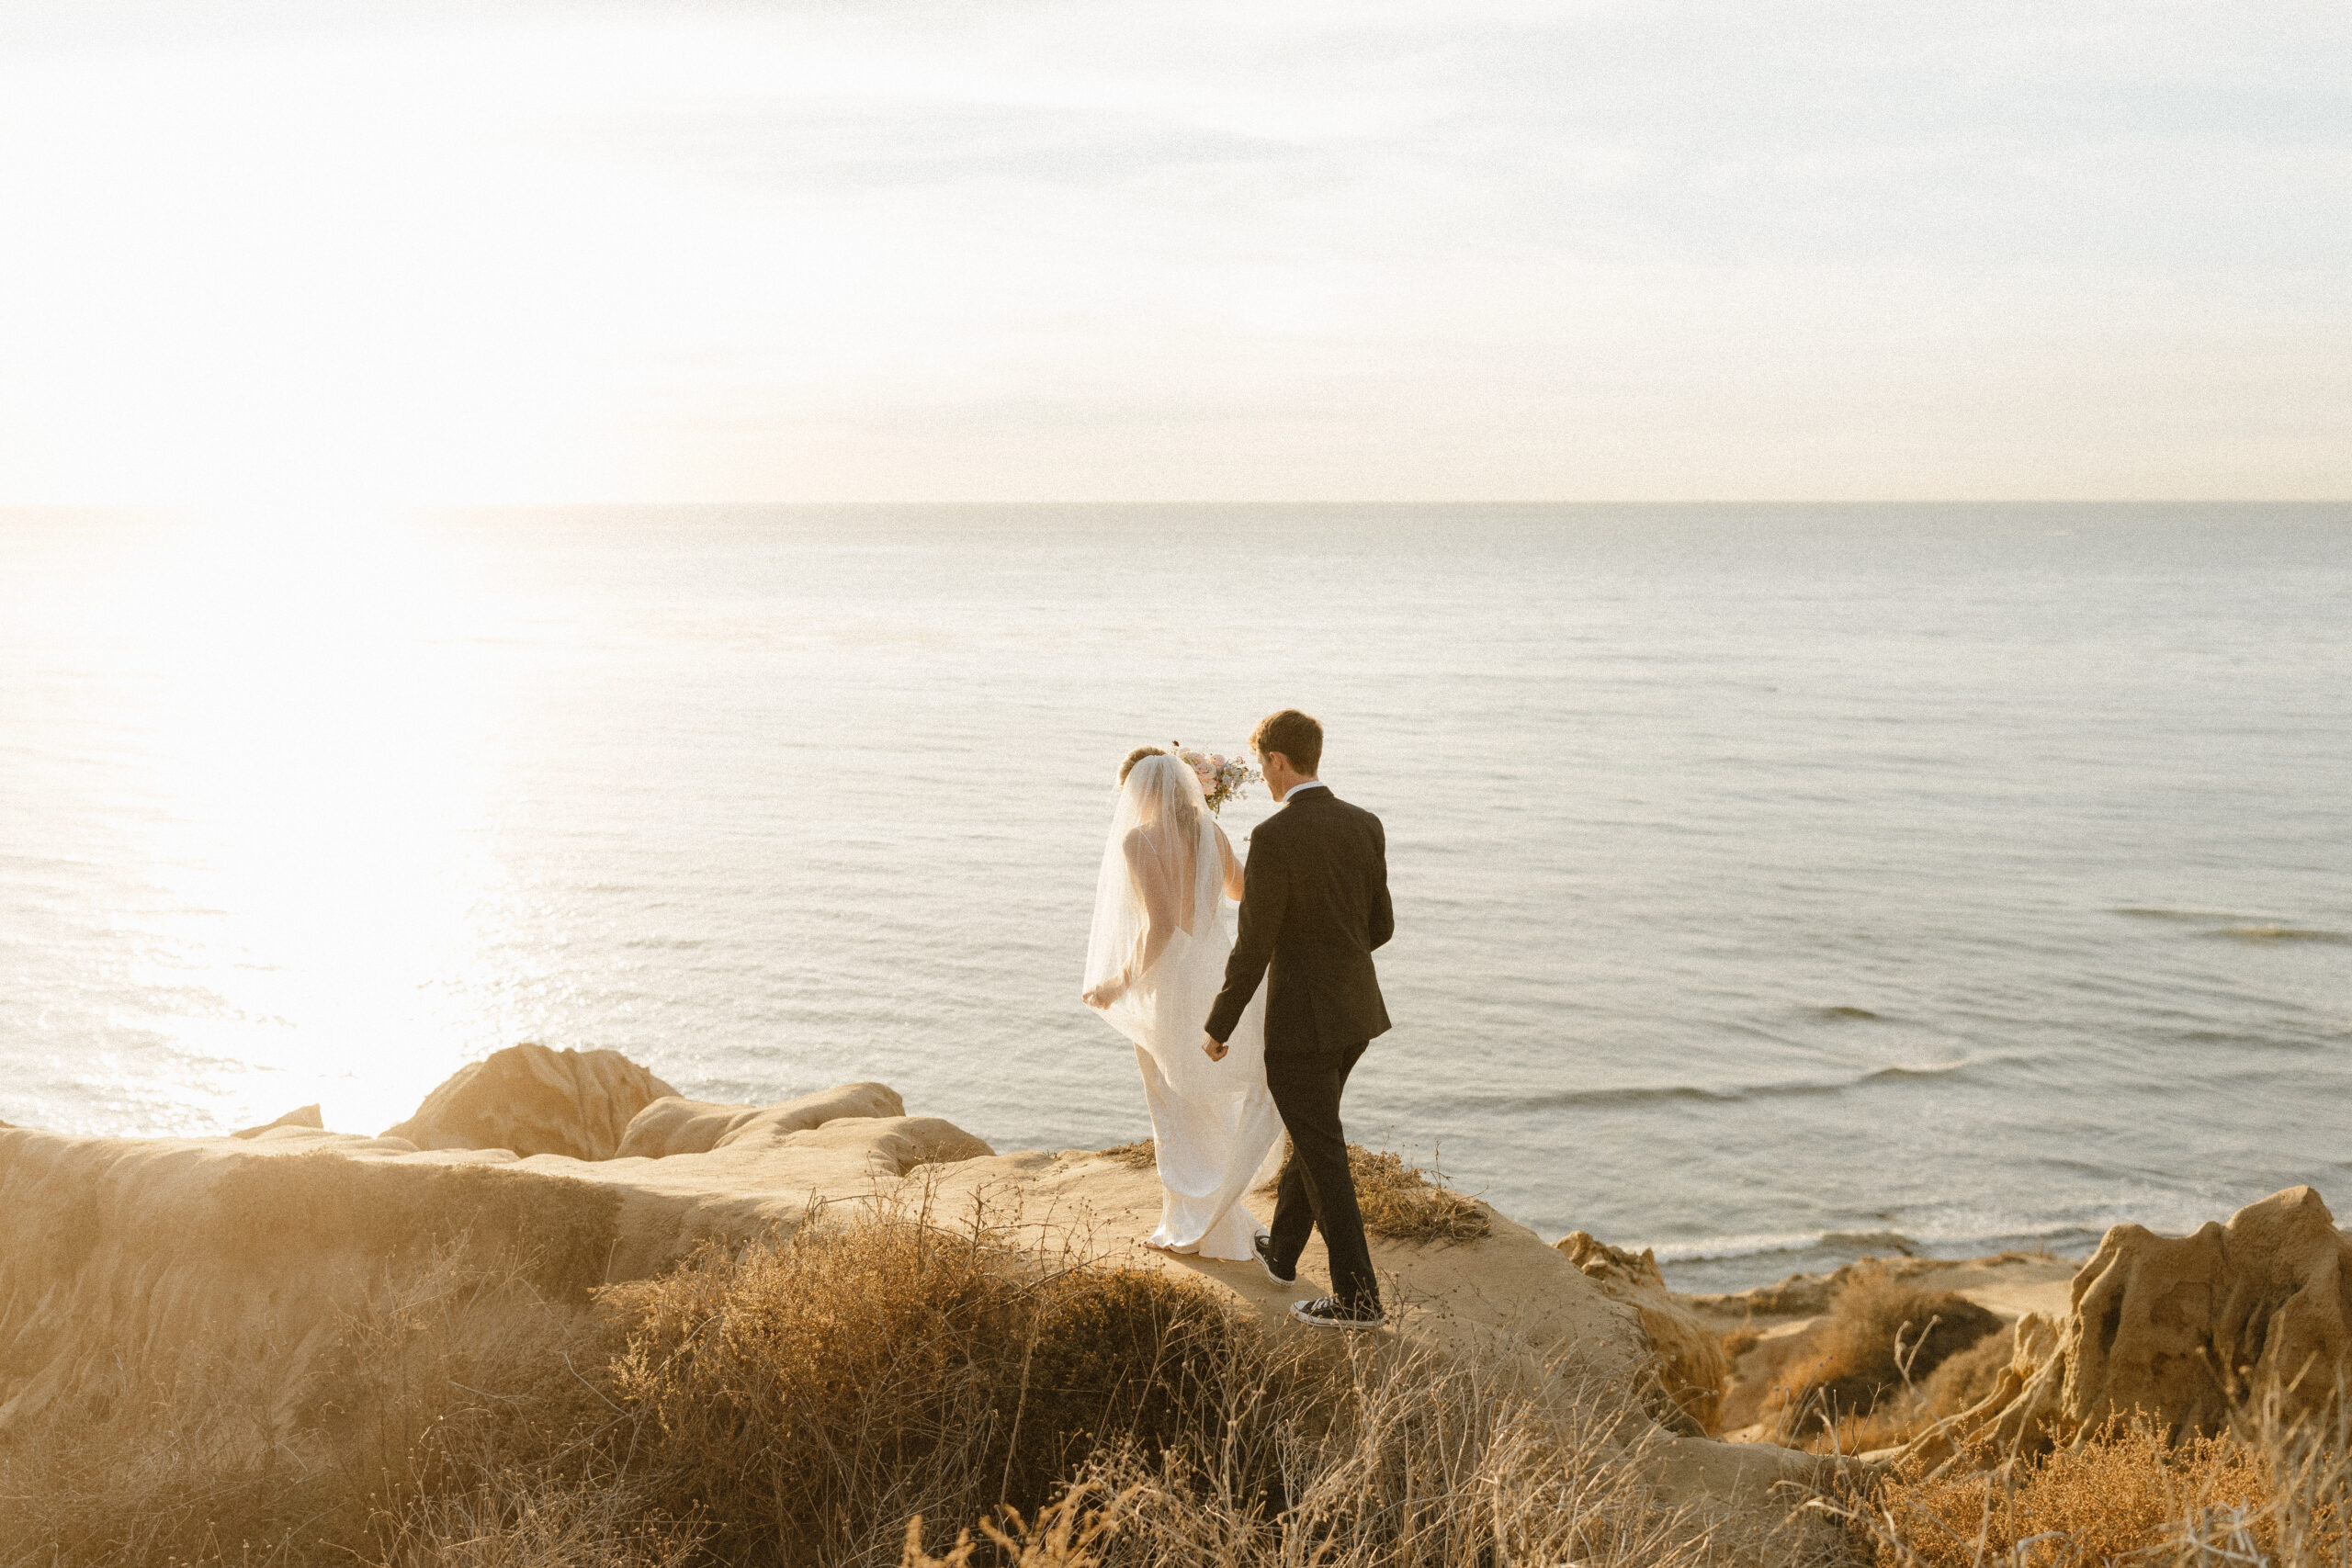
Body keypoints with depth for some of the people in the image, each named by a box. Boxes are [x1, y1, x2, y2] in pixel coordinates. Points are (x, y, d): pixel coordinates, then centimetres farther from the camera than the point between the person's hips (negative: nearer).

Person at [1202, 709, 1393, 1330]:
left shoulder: (1274, 838, -20)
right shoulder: (1365, 826, 1)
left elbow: (1253, 947, -17)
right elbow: (1381, 926, 9)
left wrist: (1219, 1027, -5)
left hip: (1302, 1021, -8)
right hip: (1356, 1009, 8)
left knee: (1322, 1152, 2)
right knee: (1313, 1133, 24)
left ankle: (1358, 1297, 7)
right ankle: (1281, 1252, 42)